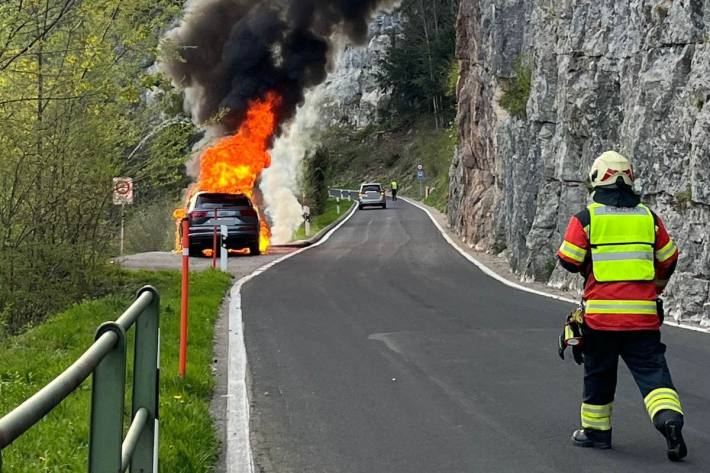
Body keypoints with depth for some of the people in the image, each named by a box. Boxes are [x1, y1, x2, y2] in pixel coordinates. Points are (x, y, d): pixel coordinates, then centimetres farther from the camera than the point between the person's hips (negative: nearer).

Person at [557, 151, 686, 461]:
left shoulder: (586, 218, -4)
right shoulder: (649, 217, 7)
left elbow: (569, 261, -4)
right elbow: (668, 260, 15)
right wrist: (655, 288, 32)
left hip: (600, 312, -2)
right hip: (643, 313, 2)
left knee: (598, 372, 13)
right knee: (652, 369, 1)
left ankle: (596, 429, 23)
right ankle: (669, 417, -19)